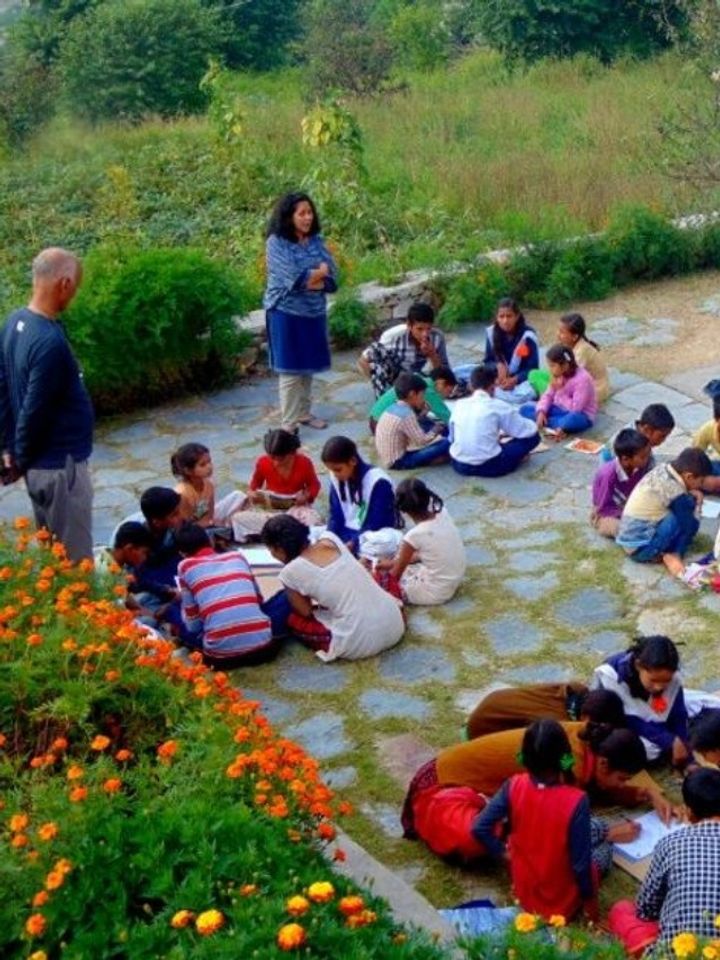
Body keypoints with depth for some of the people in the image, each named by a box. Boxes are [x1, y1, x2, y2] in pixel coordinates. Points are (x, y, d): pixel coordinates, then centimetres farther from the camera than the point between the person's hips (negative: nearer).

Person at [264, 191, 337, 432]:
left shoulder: (316, 240, 4)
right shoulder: (276, 243, -12)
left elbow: (331, 278, -2)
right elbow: (294, 279, -21)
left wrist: (309, 279, -19)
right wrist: (319, 271, -6)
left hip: (314, 312, 5)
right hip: (287, 314, -5)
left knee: (308, 366, 13)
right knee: (290, 369, -3)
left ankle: (304, 412, 27)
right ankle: (288, 423, 3)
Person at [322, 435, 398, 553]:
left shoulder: (378, 482, -19)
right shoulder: (337, 478, -1)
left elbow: (376, 525, -20)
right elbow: (335, 516, 5)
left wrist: (352, 545, -27)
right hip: (348, 532, 6)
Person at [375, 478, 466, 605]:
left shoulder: (414, 536, -26)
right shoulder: (442, 513, -9)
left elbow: (396, 574, -11)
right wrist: (394, 562, 12)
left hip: (436, 592, -6)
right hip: (456, 579, 6)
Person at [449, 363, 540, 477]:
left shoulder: (459, 405, 5)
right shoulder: (498, 406, -5)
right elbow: (530, 430, 3)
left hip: (458, 465, 4)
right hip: (488, 466, -4)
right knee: (533, 435, 7)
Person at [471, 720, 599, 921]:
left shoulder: (513, 786, -19)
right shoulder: (576, 800, -28)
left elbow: (479, 829, -15)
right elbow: (581, 862, -21)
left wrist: (503, 853, 4)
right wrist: (590, 900, -3)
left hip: (524, 895, 3)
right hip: (563, 902, -3)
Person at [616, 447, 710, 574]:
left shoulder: (662, 469, 0)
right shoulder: (675, 492, -23)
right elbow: (689, 527, -14)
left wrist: (690, 493, 0)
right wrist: (692, 499, 0)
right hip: (640, 549, -9)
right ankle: (671, 555, -2)